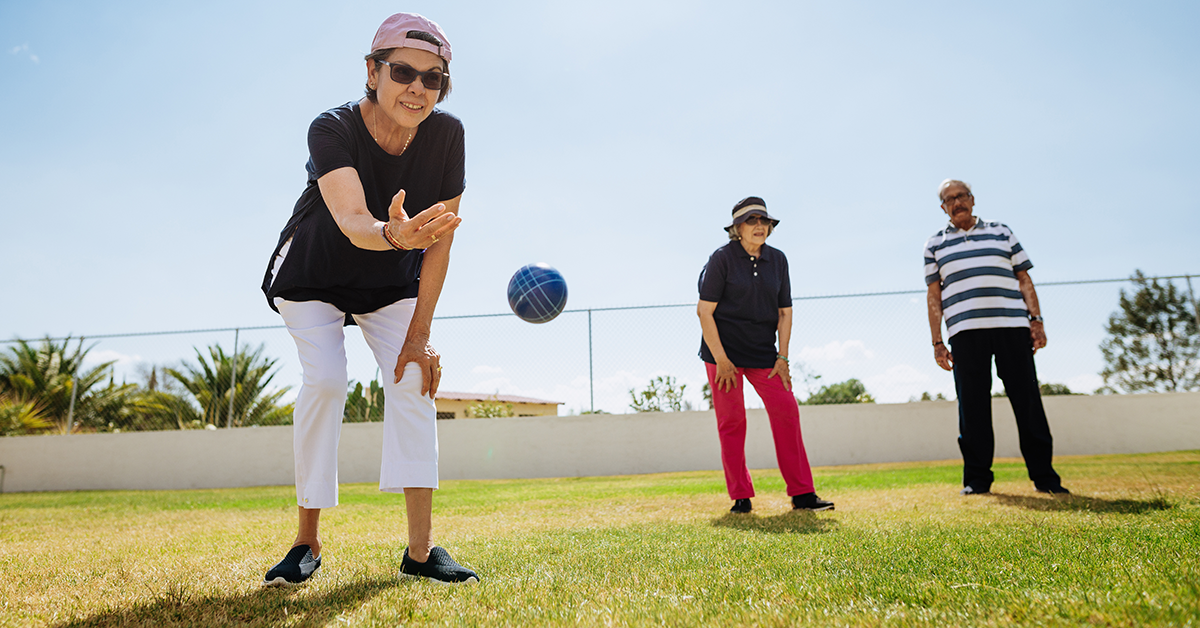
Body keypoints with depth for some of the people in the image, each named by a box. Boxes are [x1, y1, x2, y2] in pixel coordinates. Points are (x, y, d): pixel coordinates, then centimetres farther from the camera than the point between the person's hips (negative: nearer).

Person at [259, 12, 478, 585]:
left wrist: (418, 335, -21)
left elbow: (440, 239, -19)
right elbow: (352, 222, -46)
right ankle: (306, 543, -4)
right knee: (324, 379, -20)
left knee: (413, 377, -15)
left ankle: (420, 550, -12)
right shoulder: (333, 129, -29)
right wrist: (394, 234, -70)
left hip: (393, 283, 2)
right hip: (315, 275, -2)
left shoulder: (447, 134, -22)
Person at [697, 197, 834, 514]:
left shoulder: (777, 259, 6)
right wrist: (721, 361, -14)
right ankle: (740, 497, 10)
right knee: (732, 420, -2)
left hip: (762, 352, 4)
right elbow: (705, 311, -10)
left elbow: (785, 312, 10)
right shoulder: (722, 258, -7)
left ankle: (802, 493, 2)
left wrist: (782, 358, 1)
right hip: (723, 350, -4)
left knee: (786, 411, -6)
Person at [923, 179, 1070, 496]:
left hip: (1012, 326, 1)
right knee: (972, 406, -1)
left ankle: (1044, 475, 8)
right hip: (965, 331, -1)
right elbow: (933, 295, 11)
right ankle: (977, 479, 6)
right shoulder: (936, 245, 15)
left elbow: (1024, 280, 15)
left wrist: (1036, 320, 3)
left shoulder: (1002, 232, 18)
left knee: (1028, 401, 0)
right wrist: (937, 342, 4)